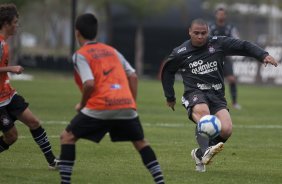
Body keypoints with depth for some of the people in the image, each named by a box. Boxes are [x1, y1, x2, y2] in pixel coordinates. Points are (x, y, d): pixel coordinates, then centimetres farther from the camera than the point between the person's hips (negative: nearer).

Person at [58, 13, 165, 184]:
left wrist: (82, 105, 5)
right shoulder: (111, 50, 22)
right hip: (126, 105, 5)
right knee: (141, 142, 23)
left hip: (100, 106, -5)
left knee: (67, 137, 9)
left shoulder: (80, 55, 4)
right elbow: (133, 76, 16)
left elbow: (89, 84, -11)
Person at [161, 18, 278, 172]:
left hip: (217, 96, 3)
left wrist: (263, 55, -9)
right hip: (194, 93, -3)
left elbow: (243, 46, 6)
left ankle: (200, 154, 3)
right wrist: (170, 97, 23)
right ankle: (206, 150, -55)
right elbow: (167, 71, 20)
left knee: (226, 130, -19)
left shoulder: (218, 44, 4)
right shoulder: (180, 53, 3)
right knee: (203, 111, -39)